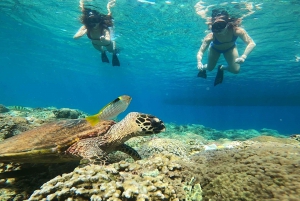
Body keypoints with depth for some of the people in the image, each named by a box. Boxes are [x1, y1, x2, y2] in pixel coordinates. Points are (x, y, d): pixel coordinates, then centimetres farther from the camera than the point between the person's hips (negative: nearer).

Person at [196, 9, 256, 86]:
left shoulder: (236, 30, -40)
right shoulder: (211, 36, -41)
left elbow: (252, 43, -41)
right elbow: (201, 51, -42)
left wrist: (244, 56, -58)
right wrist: (199, 62, -62)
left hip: (230, 48, 1)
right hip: (215, 49, -1)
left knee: (236, 70, -9)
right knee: (210, 68, 9)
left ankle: (222, 68, 24)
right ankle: (204, 68, 48)